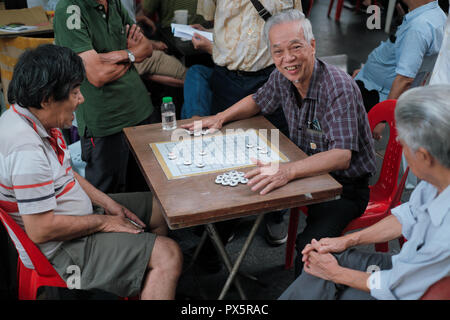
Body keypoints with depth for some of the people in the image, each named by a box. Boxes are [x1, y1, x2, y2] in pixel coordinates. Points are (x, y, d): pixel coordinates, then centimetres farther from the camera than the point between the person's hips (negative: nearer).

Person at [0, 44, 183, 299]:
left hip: (77, 214, 11)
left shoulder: (33, 119, 2)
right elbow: (41, 230, -29)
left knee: (162, 210, 16)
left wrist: (107, 203, 5)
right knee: (169, 255, -18)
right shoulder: (27, 150, -31)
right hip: (61, 246, -10)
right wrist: (104, 222, -17)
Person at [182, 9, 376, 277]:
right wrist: (221, 117, 5)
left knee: (309, 248, -31)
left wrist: (288, 170, -49)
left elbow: (341, 156, -35)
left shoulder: (339, 88, -26)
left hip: (344, 187, -7)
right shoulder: (282, 78, -3)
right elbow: (258, 101, 20)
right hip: (306, 171, 7)